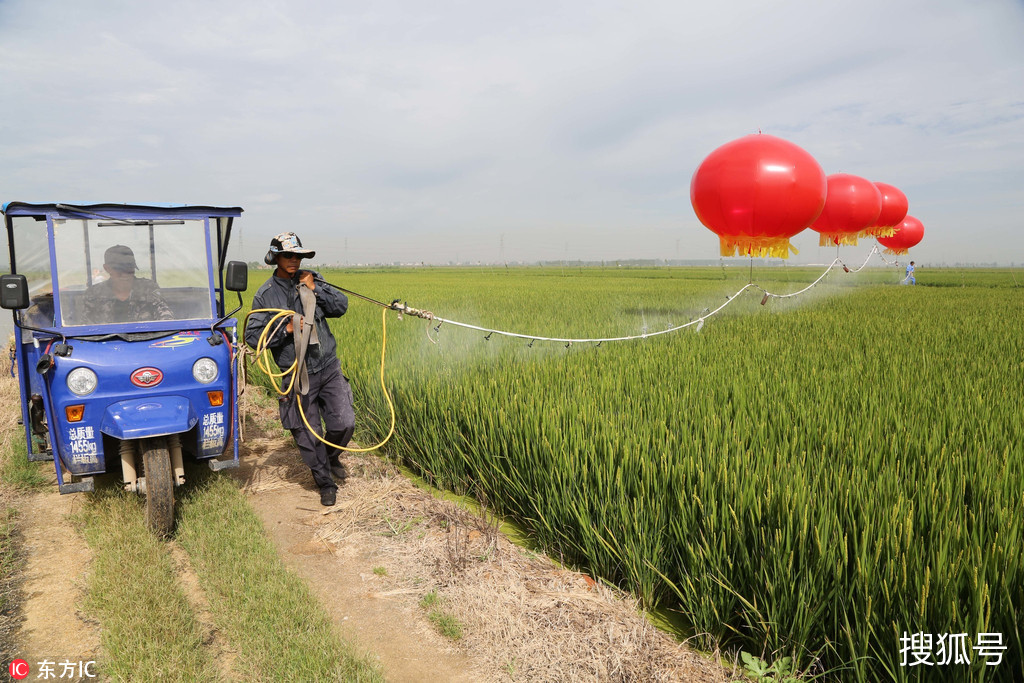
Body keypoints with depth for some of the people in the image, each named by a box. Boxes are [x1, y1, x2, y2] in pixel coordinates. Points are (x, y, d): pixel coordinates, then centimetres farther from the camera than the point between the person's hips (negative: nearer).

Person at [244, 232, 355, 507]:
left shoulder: (311, 280, 6)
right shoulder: (265, 295, -3)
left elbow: (341, 306, 1)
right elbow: (253, 336, -5)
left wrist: (314, 289, -10)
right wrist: (287, 330, -17)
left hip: (329, 367, 2)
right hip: (298, 375, -2)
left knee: (344, 424, -4)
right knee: (308, 437, 4)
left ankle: (332, 456, 30)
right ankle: (326, 484, 24)